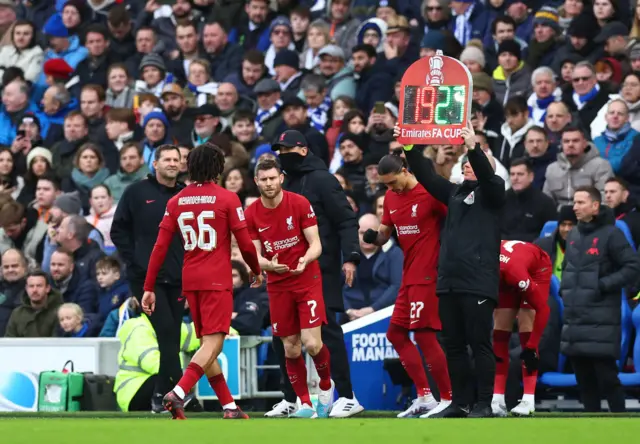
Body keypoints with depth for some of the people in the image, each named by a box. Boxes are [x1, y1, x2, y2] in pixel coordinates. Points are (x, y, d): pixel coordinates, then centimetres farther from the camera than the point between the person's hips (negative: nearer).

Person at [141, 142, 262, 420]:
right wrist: (257, 271, 15)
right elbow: (245, 243, -3)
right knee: (213, 343, -10)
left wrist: (148, 288, 6)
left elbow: (160, 247, 3)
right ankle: (178, 393, -30)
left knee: (208, 344, 13)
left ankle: (229, 406, 15)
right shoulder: (226, 198, -5)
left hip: (190, 281, 5)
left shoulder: (176, 201, 7)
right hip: (217, 280, -5)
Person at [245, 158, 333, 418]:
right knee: (291, 350, 2)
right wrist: (268, 264, -25)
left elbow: (316, 244, -9)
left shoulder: (300, 204, -9)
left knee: (312, 343, -13)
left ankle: (326, 386, 15)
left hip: (307, 281, -3)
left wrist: (305, 260, -31)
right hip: (278, 287, 3)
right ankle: (305, 404, 14)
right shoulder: (251, 214, -2)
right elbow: (255, 255, -2)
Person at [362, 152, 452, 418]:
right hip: (409, 276, 9)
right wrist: (374, 237, -5)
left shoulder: (430, 192, -13)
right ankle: (424, 397, 13)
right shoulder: (390, 197, 10)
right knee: (396, 333, 8)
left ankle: (447, 399, -2)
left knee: (424, 334, -10)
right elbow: (385, 233, 17)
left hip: (427, 274, -9)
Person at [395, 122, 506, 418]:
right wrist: (409, 147, 5)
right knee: (454, 346, 8)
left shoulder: (492, 190, 3)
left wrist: (474, 147, -31)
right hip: (448, 280, 6)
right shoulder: (455, 193, 19)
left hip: (478, 282, -6)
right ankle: (459, 403, 13)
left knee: (480, 344, -5)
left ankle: (485, 404, -1)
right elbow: (426, 176, 15)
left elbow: (486, 174, -16)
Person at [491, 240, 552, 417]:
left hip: (538, 268, -5)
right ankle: (498, 399, -7)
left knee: (526, 331, -17)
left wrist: (532, 346, -30)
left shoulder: (514, 271, -44)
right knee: (499, 332, -6)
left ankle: (529, 400, -19)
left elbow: (543, 309, -33)